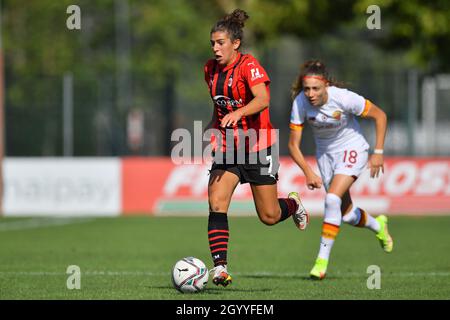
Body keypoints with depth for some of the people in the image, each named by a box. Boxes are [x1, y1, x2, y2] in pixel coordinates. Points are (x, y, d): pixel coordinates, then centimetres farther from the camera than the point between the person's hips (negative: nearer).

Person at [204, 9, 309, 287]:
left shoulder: (249, 65, -15)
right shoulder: (211, 69, 7)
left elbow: (262, 99, -32)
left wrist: (237, 113, -47)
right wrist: (211, 128, 13)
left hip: (258, 147, -5)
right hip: (227, 147, 5)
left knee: (269, 217, 3)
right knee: (216, 204, -17)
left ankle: (293, 204, 39)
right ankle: (220, 268, -18)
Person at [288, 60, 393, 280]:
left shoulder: (344, 98, -29)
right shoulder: (300, 103, -23)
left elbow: (380, 115, -15)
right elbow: (293, 145, -16)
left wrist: (378, 152, -17)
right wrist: (308, 172, -29)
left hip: (352, 149, -4)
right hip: (325, 153, 4)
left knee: (332, 199, -25)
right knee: (346, 214, 10)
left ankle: (322, 260, -18)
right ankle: (377, 225, 44)